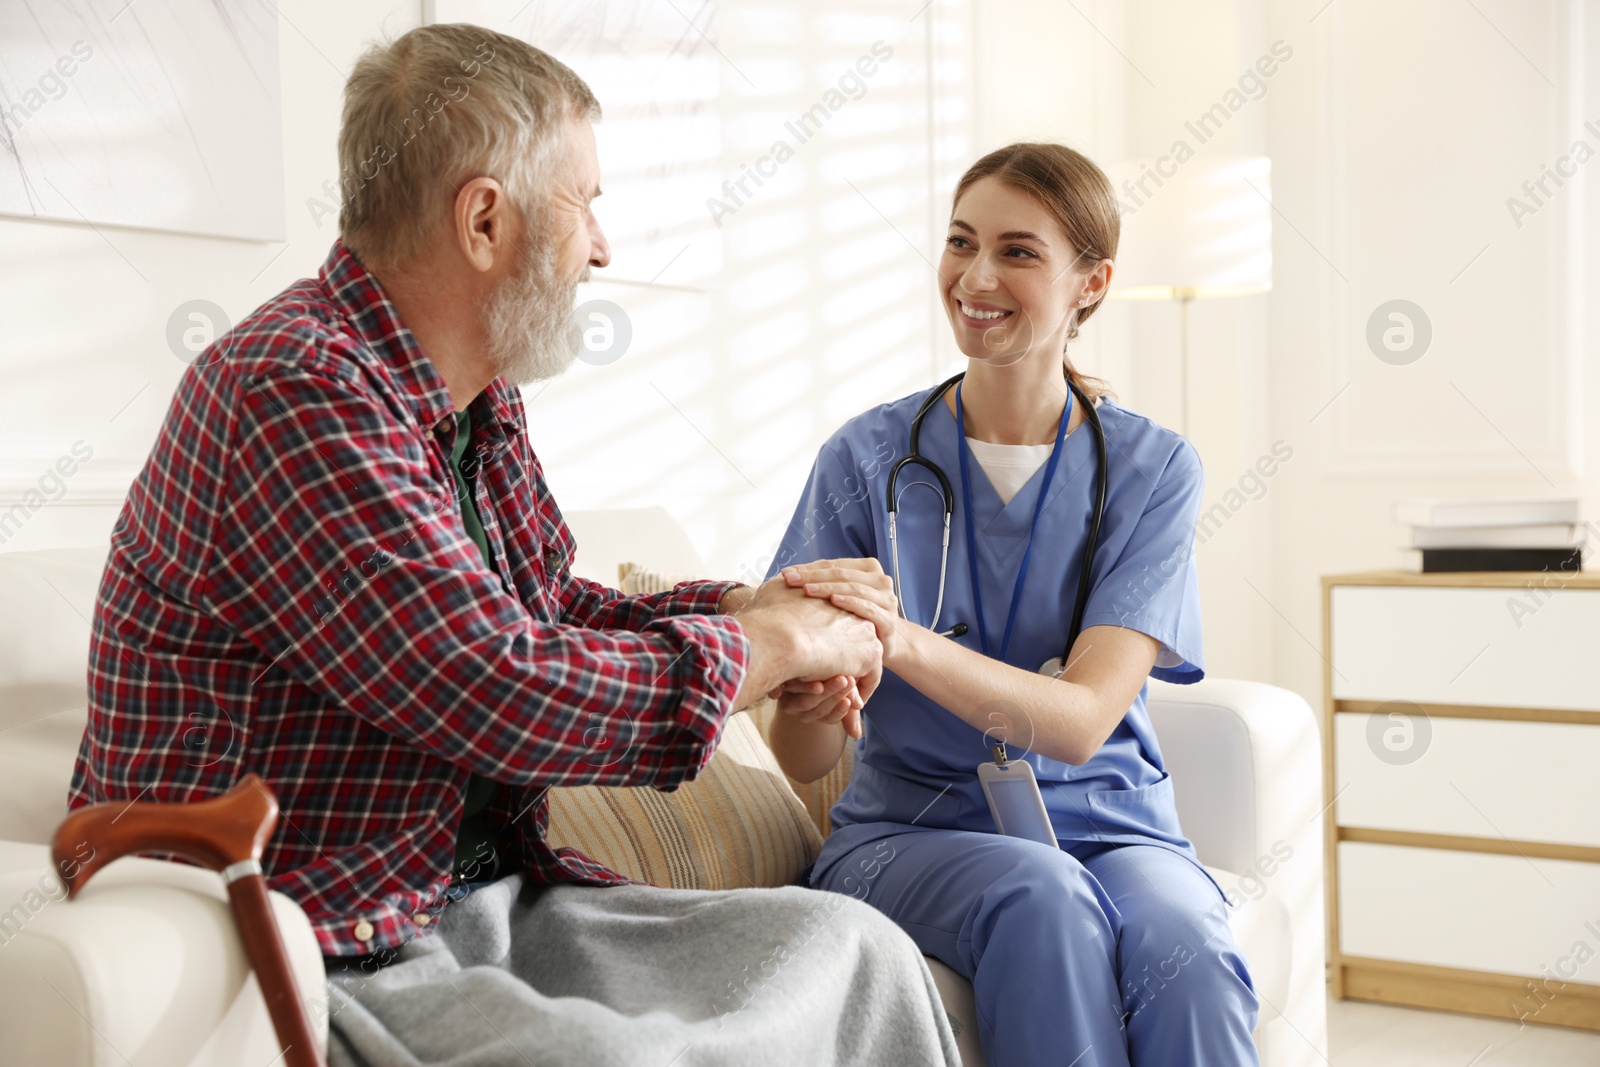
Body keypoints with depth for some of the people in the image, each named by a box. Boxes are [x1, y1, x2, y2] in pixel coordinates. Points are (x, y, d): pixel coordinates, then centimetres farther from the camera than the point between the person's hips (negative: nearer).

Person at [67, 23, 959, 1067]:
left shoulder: (479, 400, 9)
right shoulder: (293, 395, -21)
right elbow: (510, 689, -27)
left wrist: (741, 609, 4)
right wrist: (774, 645, -12)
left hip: (492, 894, 9)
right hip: (326, 955, -9)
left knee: (855, 949, -2)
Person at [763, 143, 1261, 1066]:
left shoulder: (1153, 469, -1)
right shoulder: (869, 458, -2)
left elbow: (1081, 722, -16)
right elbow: (804, 762, -5)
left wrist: (902, 640, -33)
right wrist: (813, 697, -31)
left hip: (1107, 822, 1)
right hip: (913, 825, 0)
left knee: (1183, 945, -33)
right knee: (1041, 897, -33)